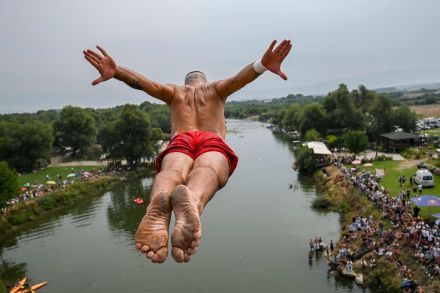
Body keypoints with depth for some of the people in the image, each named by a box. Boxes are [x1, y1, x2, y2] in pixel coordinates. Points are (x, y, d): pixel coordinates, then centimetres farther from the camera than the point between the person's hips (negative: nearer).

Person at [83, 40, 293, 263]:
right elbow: (238, 79, 13)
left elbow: (143, 83, 19)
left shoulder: (174, 91, 37)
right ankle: (191, 201, -69)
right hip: (213, 142, -1)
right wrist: (262, 65, -4)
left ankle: (157, 206, -66)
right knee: (207, 170, -32)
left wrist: (116, 72, 5)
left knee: (172, 171, -29)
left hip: (180, 141, 1)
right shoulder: (216, 88, 35)